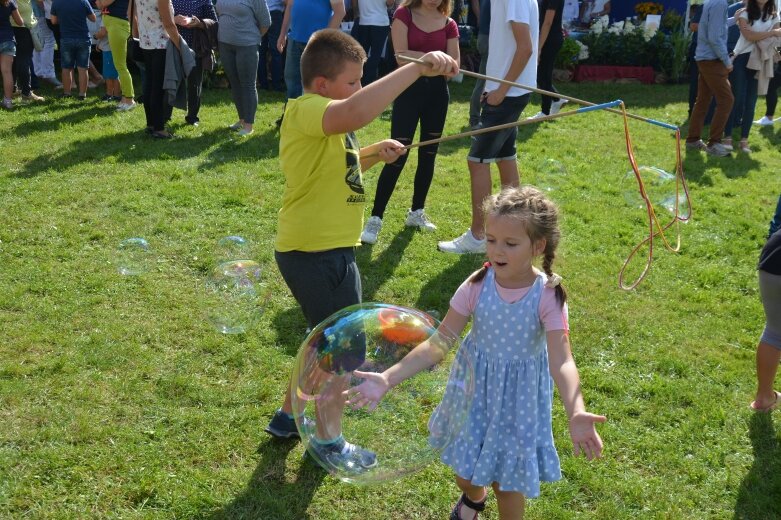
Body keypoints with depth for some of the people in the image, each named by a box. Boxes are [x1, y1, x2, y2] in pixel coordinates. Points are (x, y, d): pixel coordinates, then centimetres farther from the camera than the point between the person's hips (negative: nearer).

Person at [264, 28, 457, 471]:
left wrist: (372, 154, 11)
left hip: (325, 249, 11)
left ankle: (289, 416, 42)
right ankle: (328, 440, 26)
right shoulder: (306, 111, -20)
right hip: (317, 253, -11)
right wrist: (417, 67, -42)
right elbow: (358, 112, -43)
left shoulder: (324, 122, 14)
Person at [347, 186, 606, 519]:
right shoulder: (478, 285, -18)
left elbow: (562, 361, -32)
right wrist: (387, 378, -27)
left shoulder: (548, 295, -23)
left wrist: (576, 413, -51)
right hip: (475, 383, 3)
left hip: (519, 395, -2)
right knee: (464, 465, 22)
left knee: (507, 480, 11)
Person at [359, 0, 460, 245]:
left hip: (437, 91, 4)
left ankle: (416, 212, 25)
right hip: (408, 88, -4)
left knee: (428, 155, 10)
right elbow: (401, 57, -13)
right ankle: (375, 218, -1)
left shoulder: (449, 25, 5)